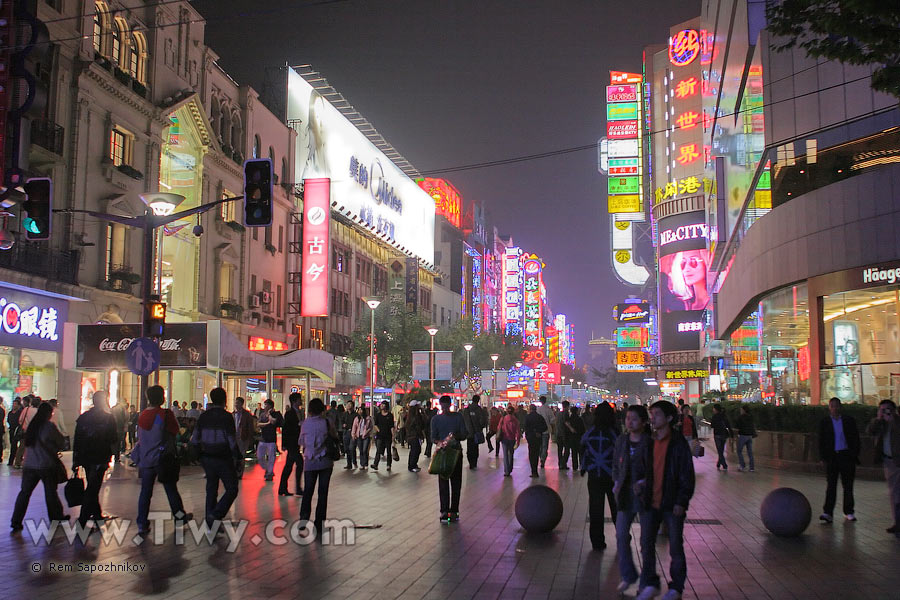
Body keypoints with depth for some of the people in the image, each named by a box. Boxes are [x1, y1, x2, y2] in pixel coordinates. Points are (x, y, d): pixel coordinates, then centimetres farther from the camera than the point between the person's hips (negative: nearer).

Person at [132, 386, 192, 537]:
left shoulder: (142, 415, 2)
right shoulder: (166, 414, -15)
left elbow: (140, 437, 12)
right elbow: (175, 432, -6)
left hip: (145, 459, 4)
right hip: (163, 458, -4)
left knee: (145, 492, 7)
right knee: (171, 489, 11)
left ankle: (142, 525, 5)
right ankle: (179, 516, 26)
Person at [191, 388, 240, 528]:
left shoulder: (203, 416, 5)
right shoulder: (226, 417, -13)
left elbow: (194, 440, 7)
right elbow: (232, 441, -16)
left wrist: (200, 455, 18)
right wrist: (239, 457, -5)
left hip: (207, 458, 6)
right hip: (223, 459, -6)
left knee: (211, 490, 16)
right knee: (232, 490, 2)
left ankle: (211, 522, 18)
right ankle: (215, 515, -14)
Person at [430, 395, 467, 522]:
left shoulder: (458, 416, 1)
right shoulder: (435, 419, 2)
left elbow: (464, 434, -1)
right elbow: (433, 437, -1)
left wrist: (455, 437, -22)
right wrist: (439, 442, -23)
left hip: (456, 451, 0)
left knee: (456, 483, 3)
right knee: (443, 483, -1)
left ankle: (454, 511, 10)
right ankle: (444, 510, 4)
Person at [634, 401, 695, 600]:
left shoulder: (678, 443, -10)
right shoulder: (650, 442, 6)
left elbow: (687, 475, -10)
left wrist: (681, 502, -14)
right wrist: (642, 490, 7)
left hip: (672, 504, -5)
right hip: (652, 502, 5)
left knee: (675, 547, 7)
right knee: (647, 544, 8)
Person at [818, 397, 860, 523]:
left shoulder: (849, 421, 5)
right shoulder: (824, 423, 5)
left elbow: (855, 438, 6)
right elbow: (821, 441, 5)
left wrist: (855, 455, -3)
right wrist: (824, 456, -4)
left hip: (847, 456, 1)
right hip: (832, 456, -1)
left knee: (848, 485, 7)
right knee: (831, 485, -7)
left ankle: (849, 512, 19)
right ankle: (828, 513, -12)